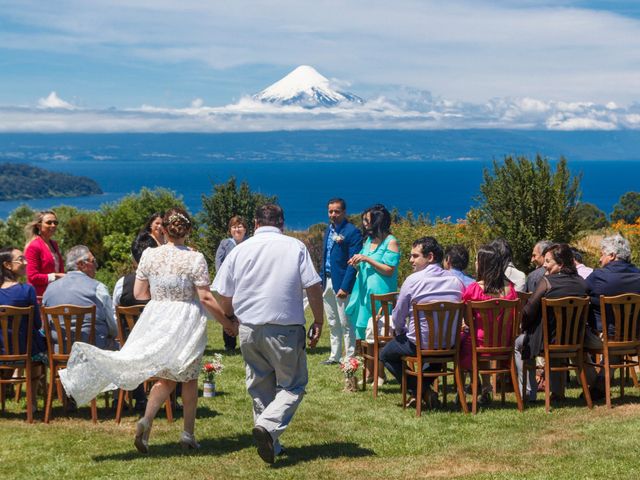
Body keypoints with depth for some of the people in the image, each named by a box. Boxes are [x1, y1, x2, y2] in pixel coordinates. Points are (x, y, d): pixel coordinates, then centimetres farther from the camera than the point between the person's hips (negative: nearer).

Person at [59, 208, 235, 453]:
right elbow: (205, 298, -12)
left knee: (166, 377, 15)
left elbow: (139, 293, 3)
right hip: (187, 323, -3)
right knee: (189, 377, 13)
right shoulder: (195, 259, -11)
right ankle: (188, 434, 17)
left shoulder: (149, 255, -1)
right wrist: (227, 322, -2)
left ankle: (146, 419, -9)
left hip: (156, 321, 3)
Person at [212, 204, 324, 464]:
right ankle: (268, 426, -18)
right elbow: (313, 287, -6)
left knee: (260, 387, 16)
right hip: (285, 329, -3)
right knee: (292, 385, 7)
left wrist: (231, 318, 27)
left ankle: (270, 443, 18)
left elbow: (224, 298, 8)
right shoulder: (296, 247, -1)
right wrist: (318, 321, 5)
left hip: (248, 328, 3)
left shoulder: (240, 250, 5)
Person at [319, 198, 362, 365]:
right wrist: (321, 280, 14)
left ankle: (349, 358, 5)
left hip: (342, 283, -8)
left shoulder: (352, 232, -11)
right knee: (332, 323, 15)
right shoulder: (329, 230, 13)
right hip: (328, 282, 8)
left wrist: (345, 287, -20)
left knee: (346, 323, -2)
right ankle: (335, 356, 24)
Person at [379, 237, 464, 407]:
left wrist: (400, 332, 17)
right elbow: (459, 317, 11)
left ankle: (419, 390, 8)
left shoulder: (413, 280, -13)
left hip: (419, 344, -5)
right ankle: (424, 387, 27)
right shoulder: (455, 280, 1)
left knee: (385, 355, 21)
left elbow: (398, 318, -4)